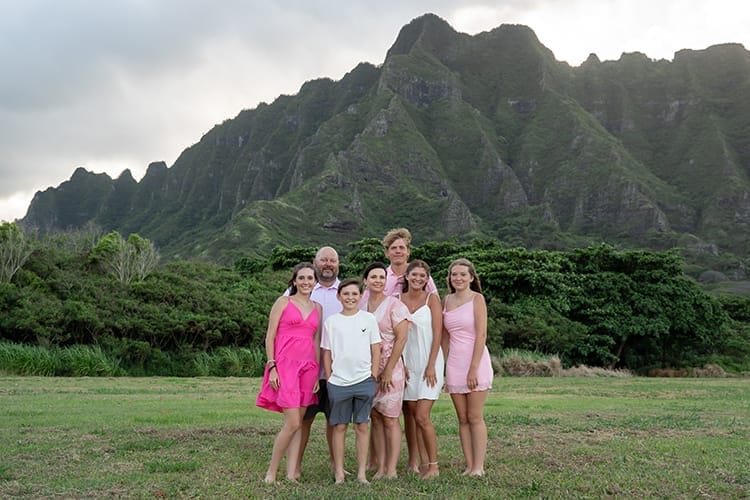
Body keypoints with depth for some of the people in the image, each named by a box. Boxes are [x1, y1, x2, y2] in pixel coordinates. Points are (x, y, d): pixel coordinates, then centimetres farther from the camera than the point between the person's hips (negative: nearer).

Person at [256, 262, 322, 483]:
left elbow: (317, 342, 15)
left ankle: (291, 473, 11)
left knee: (298, 423, 5)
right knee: (293, 422, -11)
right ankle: (271, 471, 4)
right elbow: (270, 336, -1)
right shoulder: (283, 302, 1)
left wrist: (318, 373, 10)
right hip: (285, 364, -5)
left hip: (308, 367, 5)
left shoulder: (317, 308, 14)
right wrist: (272, 367, -9)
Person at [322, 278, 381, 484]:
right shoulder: (331, 321, 4)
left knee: (362, 426, 5)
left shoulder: (368, 318, 4)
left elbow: (376, 350, 5)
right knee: (339, 426, 5)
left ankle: (362, 472, 12)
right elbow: (326, 353, 7)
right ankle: (339, 472, 13)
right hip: (338, 382, 0)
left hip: (364, 380, 0)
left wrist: (374, 376, 0)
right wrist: (329, 378, 2)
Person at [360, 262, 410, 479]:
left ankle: (391, 470, 4)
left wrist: (388, 370, -14)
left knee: (390, 419, -2)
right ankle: (380, 467, 15)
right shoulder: (360, 305, 9)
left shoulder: (394, 305, -6)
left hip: (390, 367, -5)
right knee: (375, 418, 8)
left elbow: (401, 339, -11)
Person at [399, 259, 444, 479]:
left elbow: (438, 334, -6)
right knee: (412, 417, 4)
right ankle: (423, 464, 14)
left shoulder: (431, 299, -2)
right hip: (407, 363, 4)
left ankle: (434, 465, 3)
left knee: (422, 417, -10)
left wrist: (431, 365, -11)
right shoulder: (398, 300, 7)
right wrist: (400, 364, 1)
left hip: (428, 362, -4)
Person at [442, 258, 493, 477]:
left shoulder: (477, 299, -5)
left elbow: (481, 335, -11)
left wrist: (474, 368, -16)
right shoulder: (447, 300, 11)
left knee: (475, 418, -1)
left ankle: (478, 467, 6)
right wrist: (442, 367, 9)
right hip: (454, 364, 5)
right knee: (462, 419, 7)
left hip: (475, 361, -5)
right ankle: (469, 466, 13)